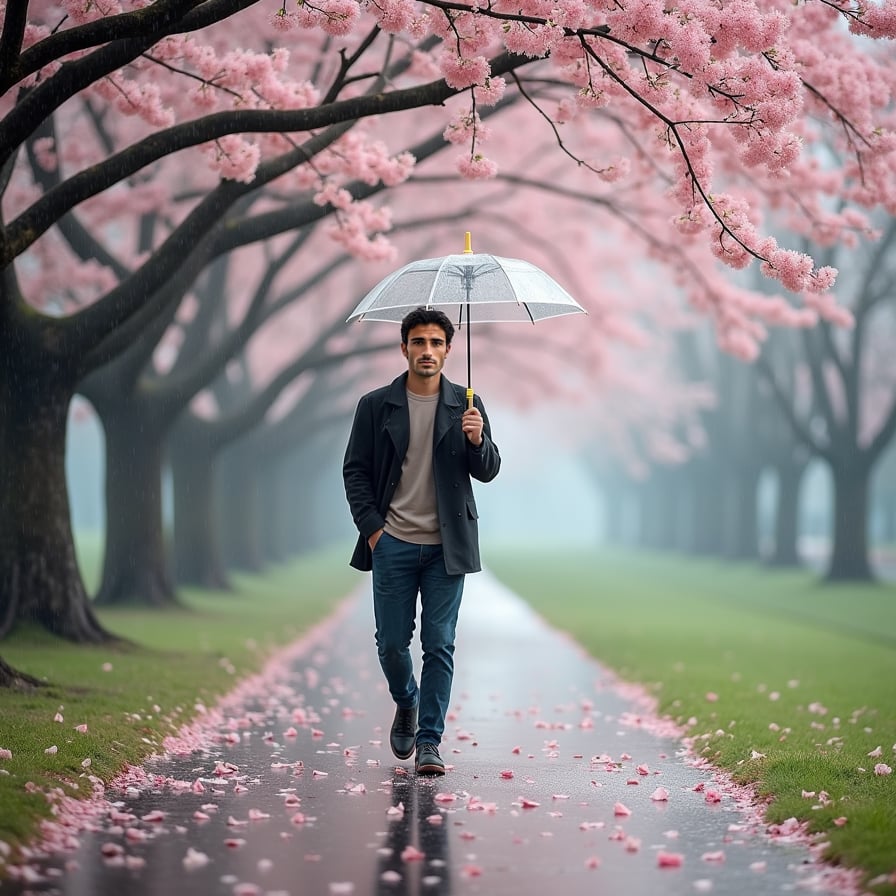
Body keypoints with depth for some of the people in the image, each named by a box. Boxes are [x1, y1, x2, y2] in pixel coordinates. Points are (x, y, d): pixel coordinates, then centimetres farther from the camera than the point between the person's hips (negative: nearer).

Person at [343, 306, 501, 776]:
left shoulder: (466, 406, 5)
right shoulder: (376, 405, 2)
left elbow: (488, 471, 5)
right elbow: (355, 470, 5)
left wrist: (477, 442, -17)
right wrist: (371, 527, -4)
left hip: (446, 547, 0)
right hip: (393, 544, 0)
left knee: (439, 645, -2)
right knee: (392, 643, 5)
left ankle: (429, 741, 5)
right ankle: (406, 703, 35)